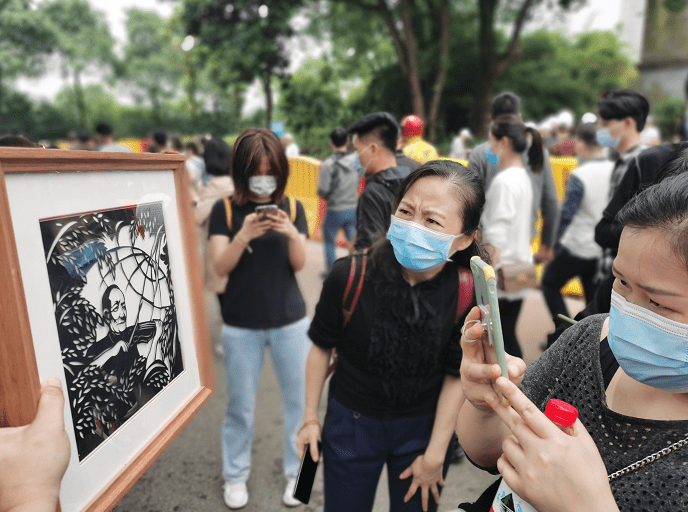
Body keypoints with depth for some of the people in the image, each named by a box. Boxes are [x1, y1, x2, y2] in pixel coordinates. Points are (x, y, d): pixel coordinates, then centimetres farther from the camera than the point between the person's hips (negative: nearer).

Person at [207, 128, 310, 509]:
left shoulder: (292, 208, 0)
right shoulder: (225, 210, -4)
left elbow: (299, 264, -5)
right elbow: (221, 267, -10)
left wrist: (293, 235, -25)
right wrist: (243, 236, -28)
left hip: (290, 322, 1)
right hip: (241, 325, -1)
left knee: (298, 399, 10)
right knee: (240, 405, 12)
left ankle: (297, 471, 31)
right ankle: (235, 475, 34)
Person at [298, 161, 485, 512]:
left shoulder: (468, 293, -22)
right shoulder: (350, 276, -24)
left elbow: (457, 375, -10)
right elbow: (322, 346, -7)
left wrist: (434, 455, -4)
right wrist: (310, 418, 1)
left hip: (425, 428, 1)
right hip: (351, 422, 0)